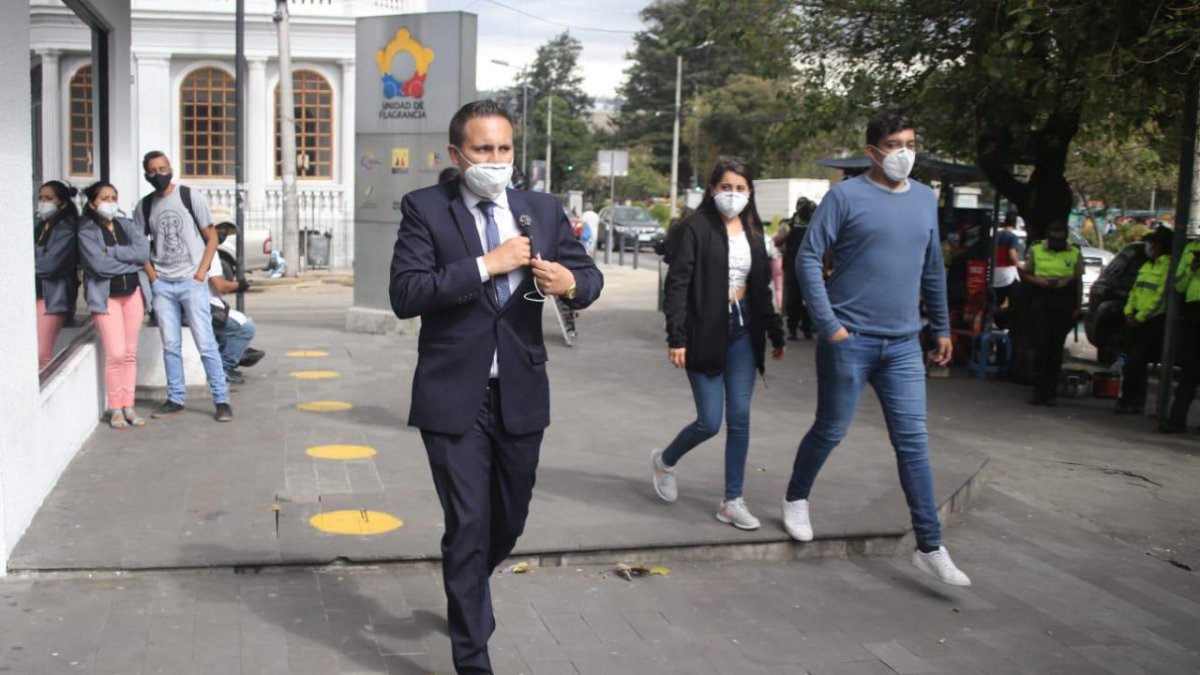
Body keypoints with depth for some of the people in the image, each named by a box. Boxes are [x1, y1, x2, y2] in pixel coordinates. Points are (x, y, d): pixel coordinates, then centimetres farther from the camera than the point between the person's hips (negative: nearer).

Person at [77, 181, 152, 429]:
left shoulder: (128, 225, 11)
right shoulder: (86, 231, -1)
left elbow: (143, 252, -6)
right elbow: (99, 264, -15)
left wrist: (111, 251, -12)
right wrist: (132, 263, -8)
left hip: (133, 291, 4)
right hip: (105, 294, -4)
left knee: (130, 353, 6)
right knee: (116, 353, -10)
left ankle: (128, 406, 14)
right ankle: (115, 408, 2)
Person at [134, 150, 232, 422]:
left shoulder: (192, 197, 0)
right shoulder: (144, 206, 8)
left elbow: (211, 238, 1)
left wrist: (201, 272, -8)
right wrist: (152, 275, 1)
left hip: (192, 282, -3)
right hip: (162, 285, 4)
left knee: (206, 343, -6)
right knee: (170, 345, 7)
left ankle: (221, 400, -1)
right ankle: (175, 399, 16)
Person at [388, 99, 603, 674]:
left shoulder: (543, 210, 6)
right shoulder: (425, 208, -5)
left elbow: (589, 274, 7)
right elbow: (405, 294, -16)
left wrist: (571, 282, -16)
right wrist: (486, 264, -23)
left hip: (521, 395, 4)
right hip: (455, 397, -4)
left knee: (509, 523, 18)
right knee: (467, 527, 1)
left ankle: (466, 594, 50)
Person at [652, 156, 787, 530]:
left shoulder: (752, 231, 10)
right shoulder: (694, 228, -9)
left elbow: (762, 286, 16)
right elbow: (677, 285, -12)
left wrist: (776, 333, 15)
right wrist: (676, 338, -19)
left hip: (743, 330, 5)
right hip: (706, 331, -5)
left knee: (739, 418, 4)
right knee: (709, 421, -4)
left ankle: (732, 501, 14)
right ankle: (665, 460, 26)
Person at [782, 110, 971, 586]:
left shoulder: (925, 199, 10)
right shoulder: (846, 196, -7)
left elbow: (933, 269, 18)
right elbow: (809, 260, -9)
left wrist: (942, 328, 19)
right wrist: (828, 324, -15)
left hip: (904, 345, 4)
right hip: (849, 340, -4)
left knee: (913, 442, 2)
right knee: (830, 431, 9)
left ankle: (930, 547, 6)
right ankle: (796, 498, 35)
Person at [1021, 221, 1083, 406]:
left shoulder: (1074, 254, 7)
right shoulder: (1036, 250, 7)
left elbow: (1079, 282, 9)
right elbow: (1026, 274, 11)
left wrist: (1077, 306, 4)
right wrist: (1040, 281, -9)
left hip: (1064, 304, 0)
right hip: (1041, 302, 0)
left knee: (1056, 349, 2)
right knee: (1041, 347, -2)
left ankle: (1051, 393, 7)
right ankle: (1039, 391, 4)